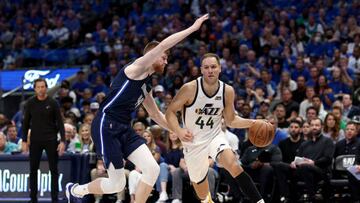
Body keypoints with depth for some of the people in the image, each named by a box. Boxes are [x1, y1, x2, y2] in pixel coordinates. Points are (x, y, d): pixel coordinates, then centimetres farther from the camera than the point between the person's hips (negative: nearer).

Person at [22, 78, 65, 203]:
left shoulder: (52, 103, -2)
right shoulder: (30, 103, 2)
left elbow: (60, 123, -2)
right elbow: (26, 123, 7)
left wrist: (62, 141, -10)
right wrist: (24, 141, 1)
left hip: (51, 140, -2)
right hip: (35, 141, 2)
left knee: (54, 170, -1)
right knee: (33, 170, 2)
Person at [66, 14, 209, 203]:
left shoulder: (146, 85, 19)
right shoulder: (137, 68, -7)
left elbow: (156, 114, 33)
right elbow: (163, 45, -19)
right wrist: (193, 28, -17)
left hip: (124, 129, 9)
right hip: (106, 126, -9)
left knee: (152, 169, -9)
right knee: (117, 184, -6)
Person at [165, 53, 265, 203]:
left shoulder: (227, 91, -9)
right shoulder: (190, 89, -19)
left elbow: (230, 121, 3)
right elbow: (170, 112, -11)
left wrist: (251, 123, -14)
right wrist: (179, 131, -28)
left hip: (215, 136, 0)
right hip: (193, 141, 0)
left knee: (234, 166, -28)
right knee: (199, 182, 15)